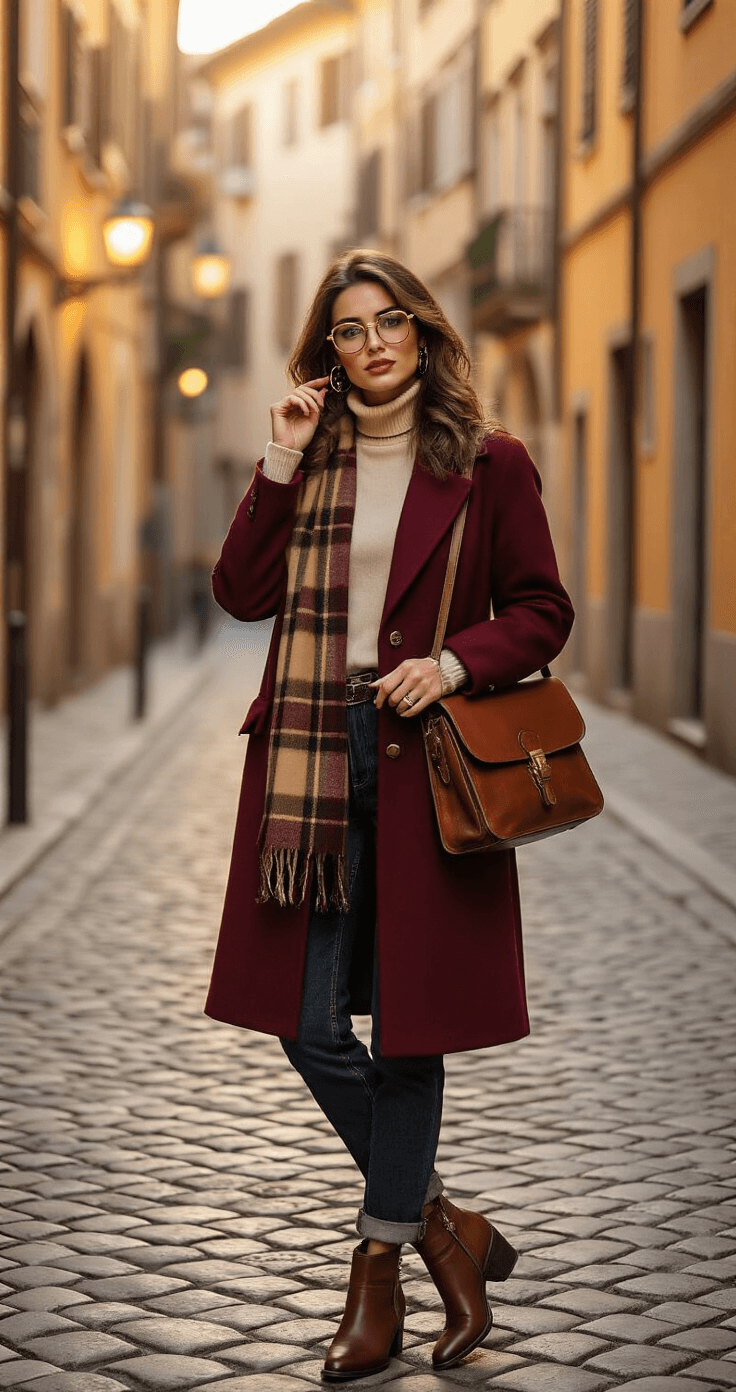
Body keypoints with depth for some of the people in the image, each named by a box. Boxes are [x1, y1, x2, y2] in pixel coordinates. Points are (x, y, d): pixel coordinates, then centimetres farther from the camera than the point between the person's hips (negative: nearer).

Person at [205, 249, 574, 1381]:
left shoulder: (487, 464, 1)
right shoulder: (312, 464, 12)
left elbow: (543, 613, 2)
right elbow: (244, 592, 1)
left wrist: (451, 663, -14)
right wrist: (282, 462, -3)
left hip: (423, 754, -4)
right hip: (308, 754, 4)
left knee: (406, 1020, 1)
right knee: (309, 1025, 3)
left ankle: (380, 1272, 16)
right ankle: (446, 1226, 21)